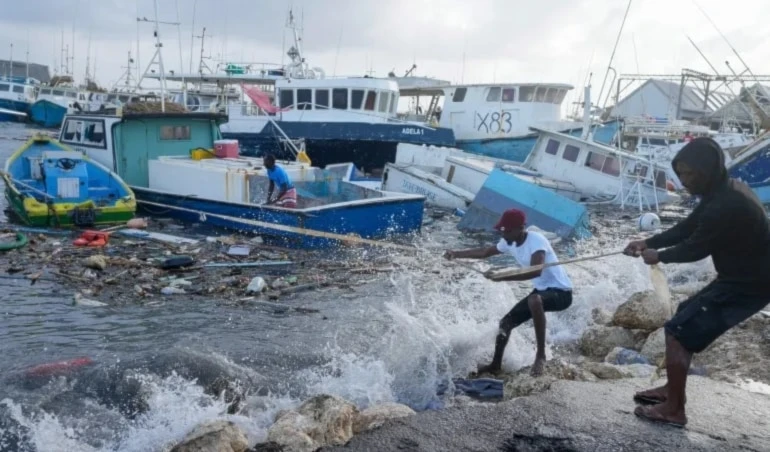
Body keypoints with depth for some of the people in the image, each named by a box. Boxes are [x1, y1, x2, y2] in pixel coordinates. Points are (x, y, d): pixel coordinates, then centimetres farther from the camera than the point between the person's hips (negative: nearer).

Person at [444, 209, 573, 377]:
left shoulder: (536, 240, -26)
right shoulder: (509, 243, -1)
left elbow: (535, 272, -41)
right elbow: (485, 252, 17)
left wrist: (501, 277, -42)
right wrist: (456, 254, 10)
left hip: (561, 292, -9)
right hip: (541, 290, 9)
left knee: (534, 300, -40)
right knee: (506, 322, 9)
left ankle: (541, 355, -27)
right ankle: (495, 365, 30)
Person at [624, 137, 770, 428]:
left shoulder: (726, 205, -29)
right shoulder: (726, 192, 5)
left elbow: (696, 248, -18)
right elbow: (687, 228, 12)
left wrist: (659, 256, 0)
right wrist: (648, 242, 3)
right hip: (742, 276, 10)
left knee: (679, 331, -6)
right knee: (685, 318, 19)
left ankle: (673, 410, 5)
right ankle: (672, 390, 28)